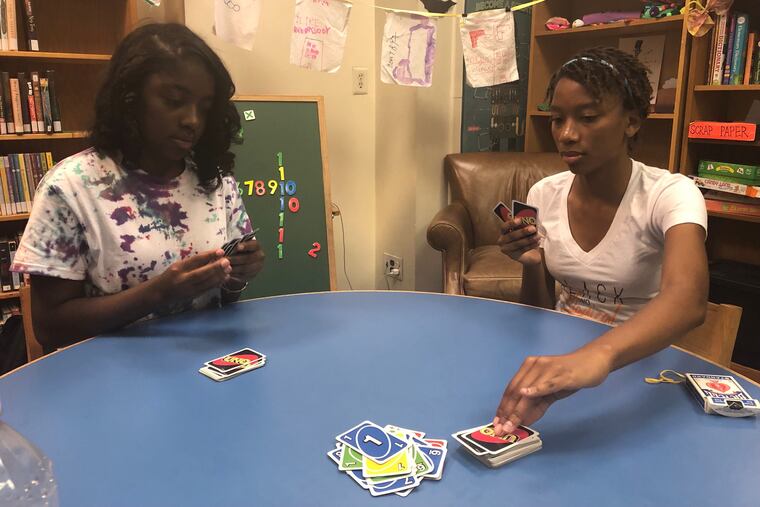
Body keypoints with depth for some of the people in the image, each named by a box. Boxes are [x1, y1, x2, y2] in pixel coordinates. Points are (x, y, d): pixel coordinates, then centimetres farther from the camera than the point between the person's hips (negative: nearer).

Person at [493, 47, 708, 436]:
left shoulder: (670, 195, -15)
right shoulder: (543, 195, -3)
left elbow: (688, 301, -35)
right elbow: (538, 315, 5)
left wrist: (598, 356, -53)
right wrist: (531, 267, -16)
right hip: (562, 358, 4)